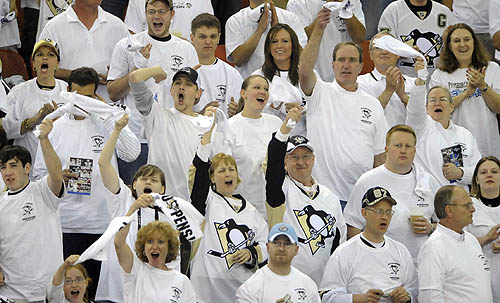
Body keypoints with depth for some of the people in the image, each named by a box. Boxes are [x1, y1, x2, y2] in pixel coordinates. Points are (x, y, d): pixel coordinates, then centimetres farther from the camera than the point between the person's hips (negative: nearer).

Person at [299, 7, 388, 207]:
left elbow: (380, 155, 14)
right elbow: (304, 70, -17)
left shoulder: (372, 104, 14)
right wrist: (319, 28, -25)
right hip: (324, 191, -3)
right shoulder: (321, 94, 5)